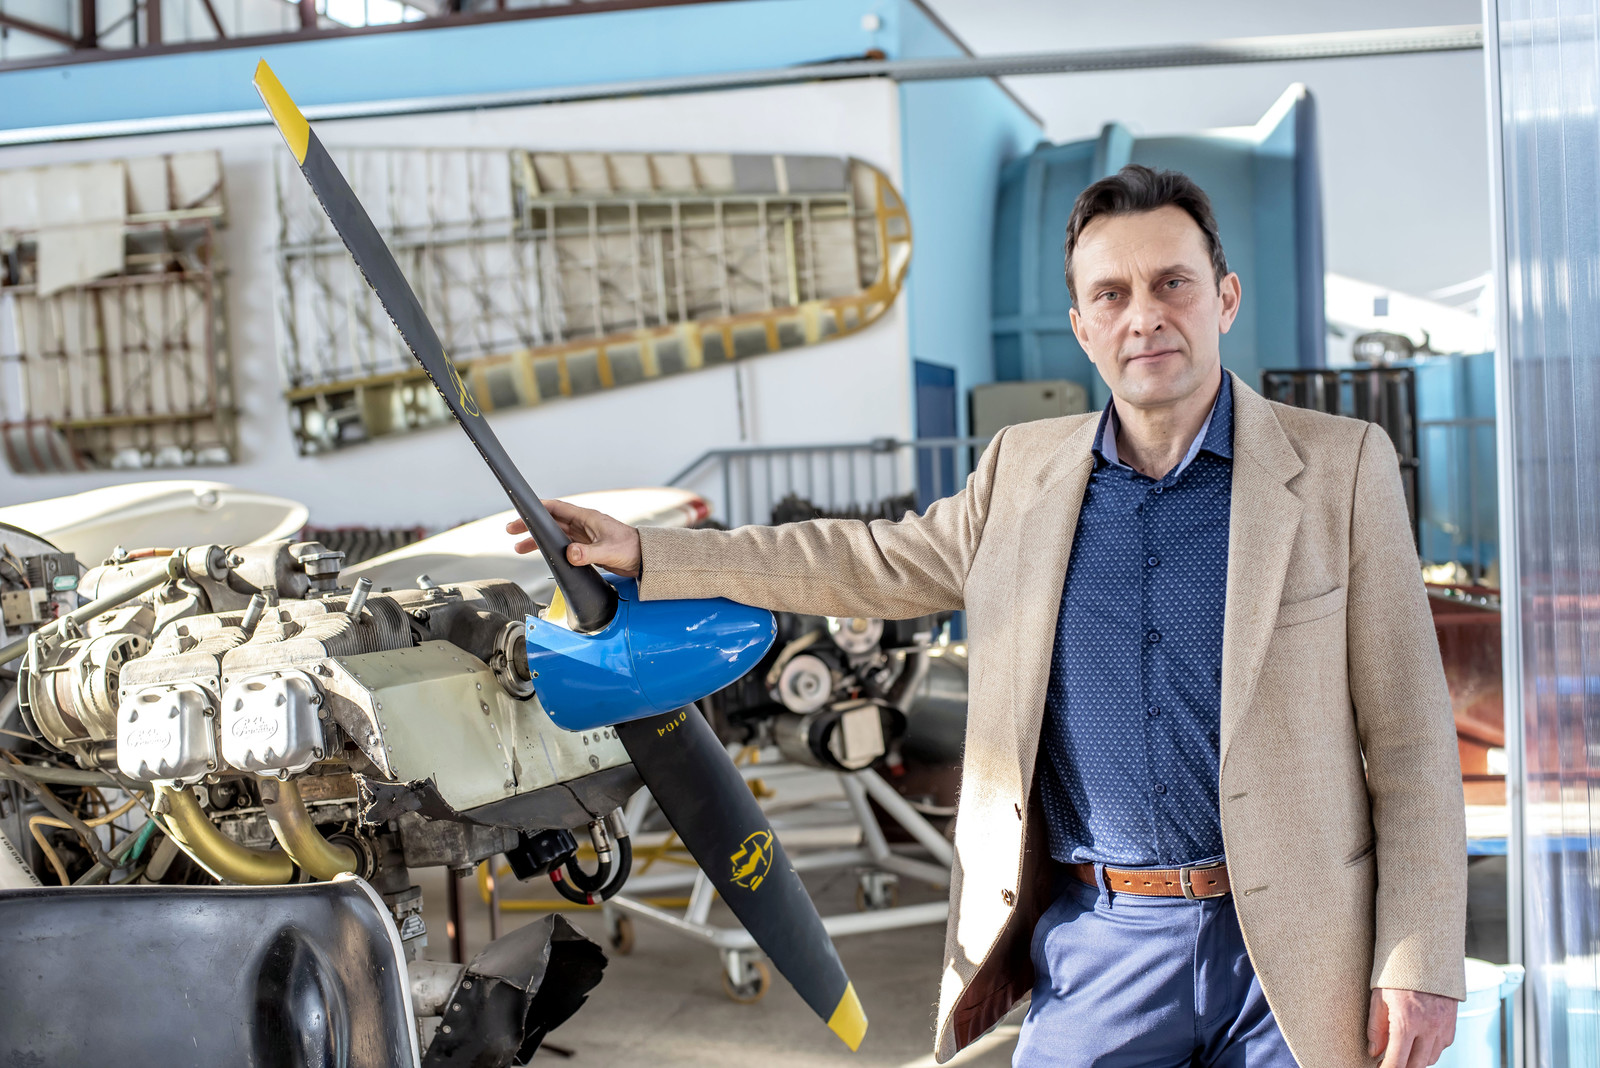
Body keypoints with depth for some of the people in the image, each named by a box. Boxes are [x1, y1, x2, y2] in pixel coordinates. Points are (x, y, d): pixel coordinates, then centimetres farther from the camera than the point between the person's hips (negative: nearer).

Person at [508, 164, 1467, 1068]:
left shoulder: (1342, 467, -4)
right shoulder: (1024, 469, 6)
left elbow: (1408, 739, -3)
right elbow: (877, 564, 19)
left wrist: (1419, 966, -8)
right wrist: (645, 553, 17)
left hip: (1292, 953, -2)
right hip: (1097, 940, 2)